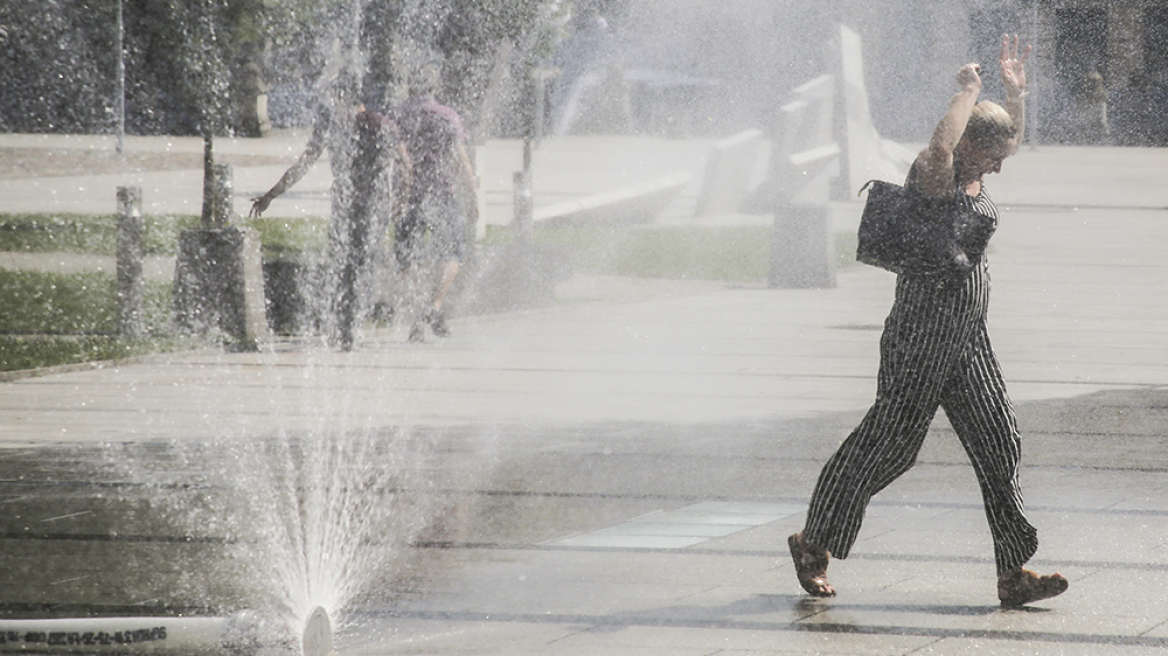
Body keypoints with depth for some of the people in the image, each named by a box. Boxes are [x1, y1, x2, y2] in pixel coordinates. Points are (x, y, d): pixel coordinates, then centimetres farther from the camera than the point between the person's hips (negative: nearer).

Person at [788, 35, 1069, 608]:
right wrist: (968, 93, -26)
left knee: (998, 447, 2)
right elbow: (940, 146, -40)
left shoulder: (970, 175, 10)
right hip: (921, 339, -9)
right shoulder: (931, 175, -15)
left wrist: (1015, 91, 12)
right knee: (887, 443, 1)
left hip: (968, 338, 9)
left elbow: (1013, 135, 29)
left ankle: (1014, 574, 2)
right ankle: (814, 543, 19)